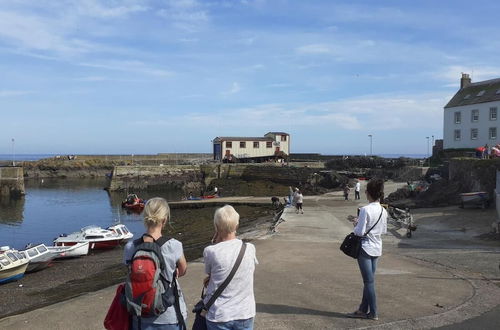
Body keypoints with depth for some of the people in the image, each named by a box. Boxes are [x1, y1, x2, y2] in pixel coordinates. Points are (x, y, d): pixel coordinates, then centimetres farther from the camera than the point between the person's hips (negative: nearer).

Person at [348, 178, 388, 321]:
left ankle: (373, 313, 11)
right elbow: (384, 231, 10)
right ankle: (363, 309, 23)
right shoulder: (383, 211, 1)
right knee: (369, 280, 14)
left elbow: (360, 232, -19)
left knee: (369, 281, 2)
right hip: (377, 249, 7)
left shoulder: (365, 210, -20)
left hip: (365, 248, -7)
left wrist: (355, 225, 0)